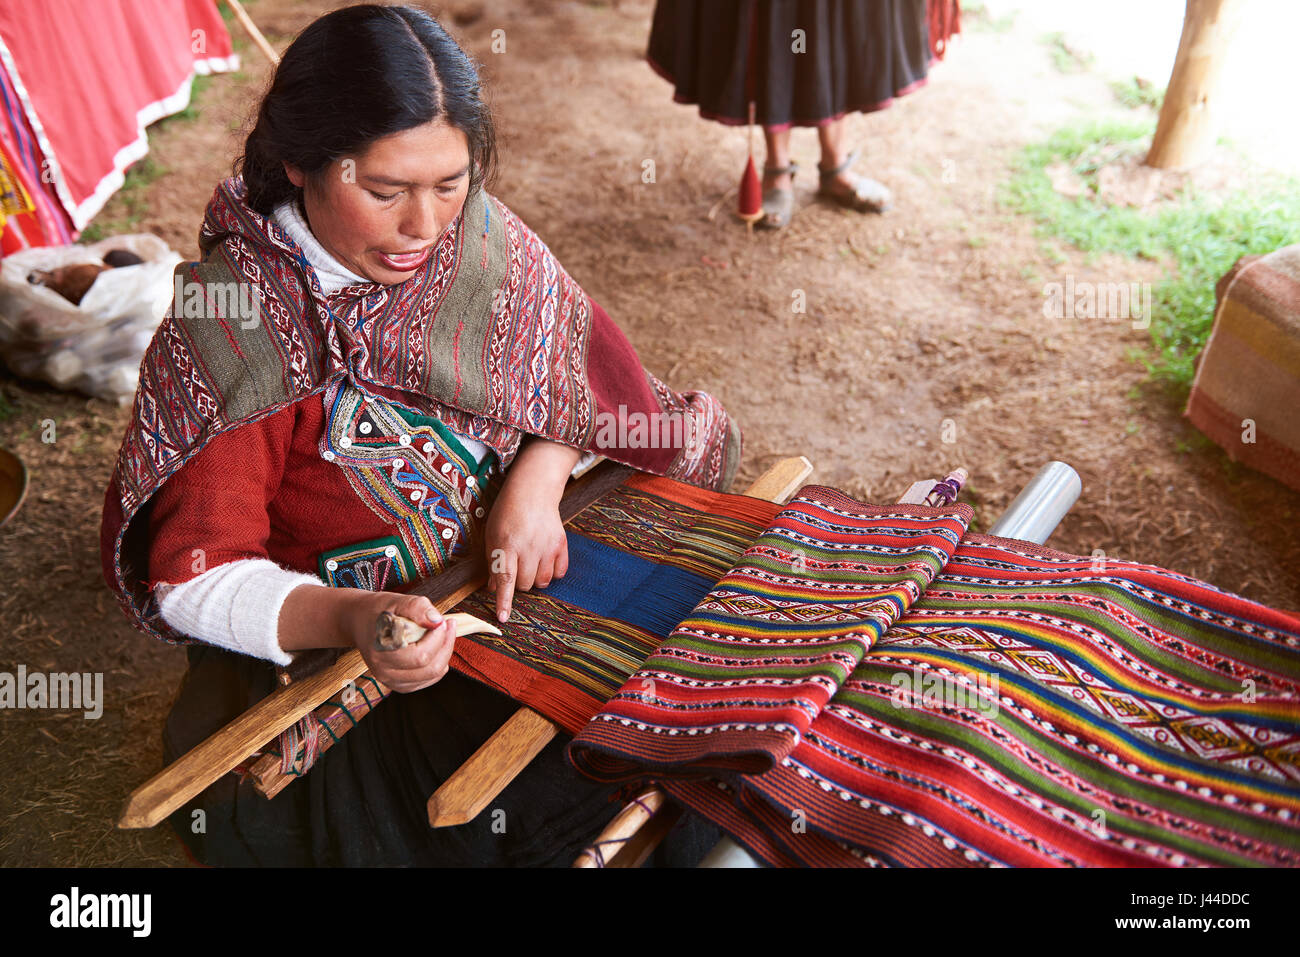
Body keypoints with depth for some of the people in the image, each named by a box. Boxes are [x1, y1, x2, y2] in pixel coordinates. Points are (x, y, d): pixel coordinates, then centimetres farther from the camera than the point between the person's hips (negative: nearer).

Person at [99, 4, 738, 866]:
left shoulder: (478, 236, -5)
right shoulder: (228, 325, -18)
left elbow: (577, 375, 5)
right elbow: (195, 575, -16)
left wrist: (537, 477, -16)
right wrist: (349, 619, -36)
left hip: (520, 571, 4)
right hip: (333, 651, -4)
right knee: (569, 789, -22)